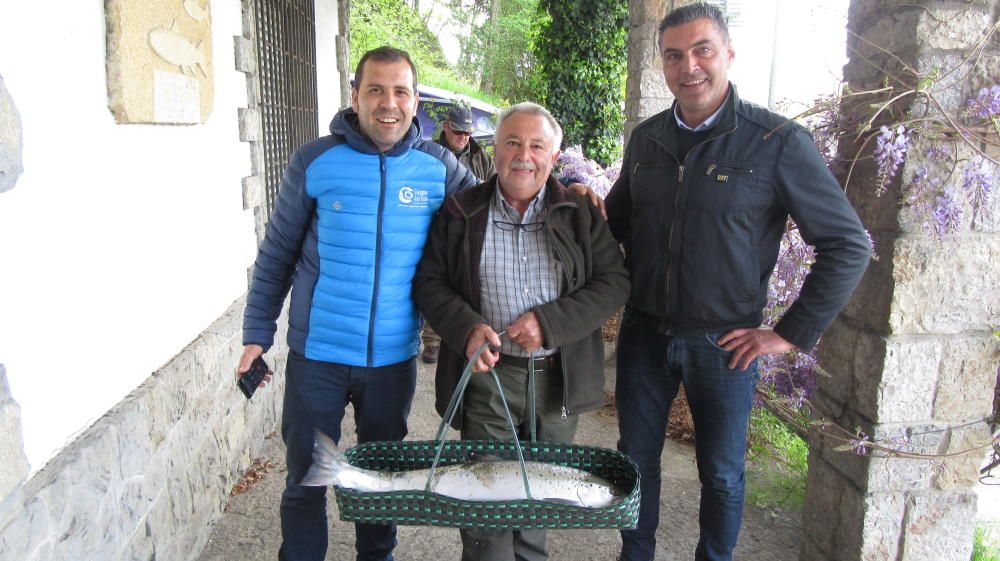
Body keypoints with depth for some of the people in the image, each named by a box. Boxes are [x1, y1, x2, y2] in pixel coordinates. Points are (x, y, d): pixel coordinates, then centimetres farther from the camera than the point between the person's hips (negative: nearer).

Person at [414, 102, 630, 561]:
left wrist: (551, 323, -14)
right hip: (488, 374, -1)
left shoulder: (580, 213, 4)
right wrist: (466, 327, -16)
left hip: (559, 378, 2)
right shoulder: (460, 212, 3)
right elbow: (430, 282, 3)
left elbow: (614, 282, -1)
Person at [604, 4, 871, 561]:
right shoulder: (646, 138, 3)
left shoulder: (778, 142, -12)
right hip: (644, 332, 4)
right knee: (635, 459, 15)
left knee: (722, 472, 13)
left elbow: (849, 244, -10)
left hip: (723, 344, -3)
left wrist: (792, 332, -10)